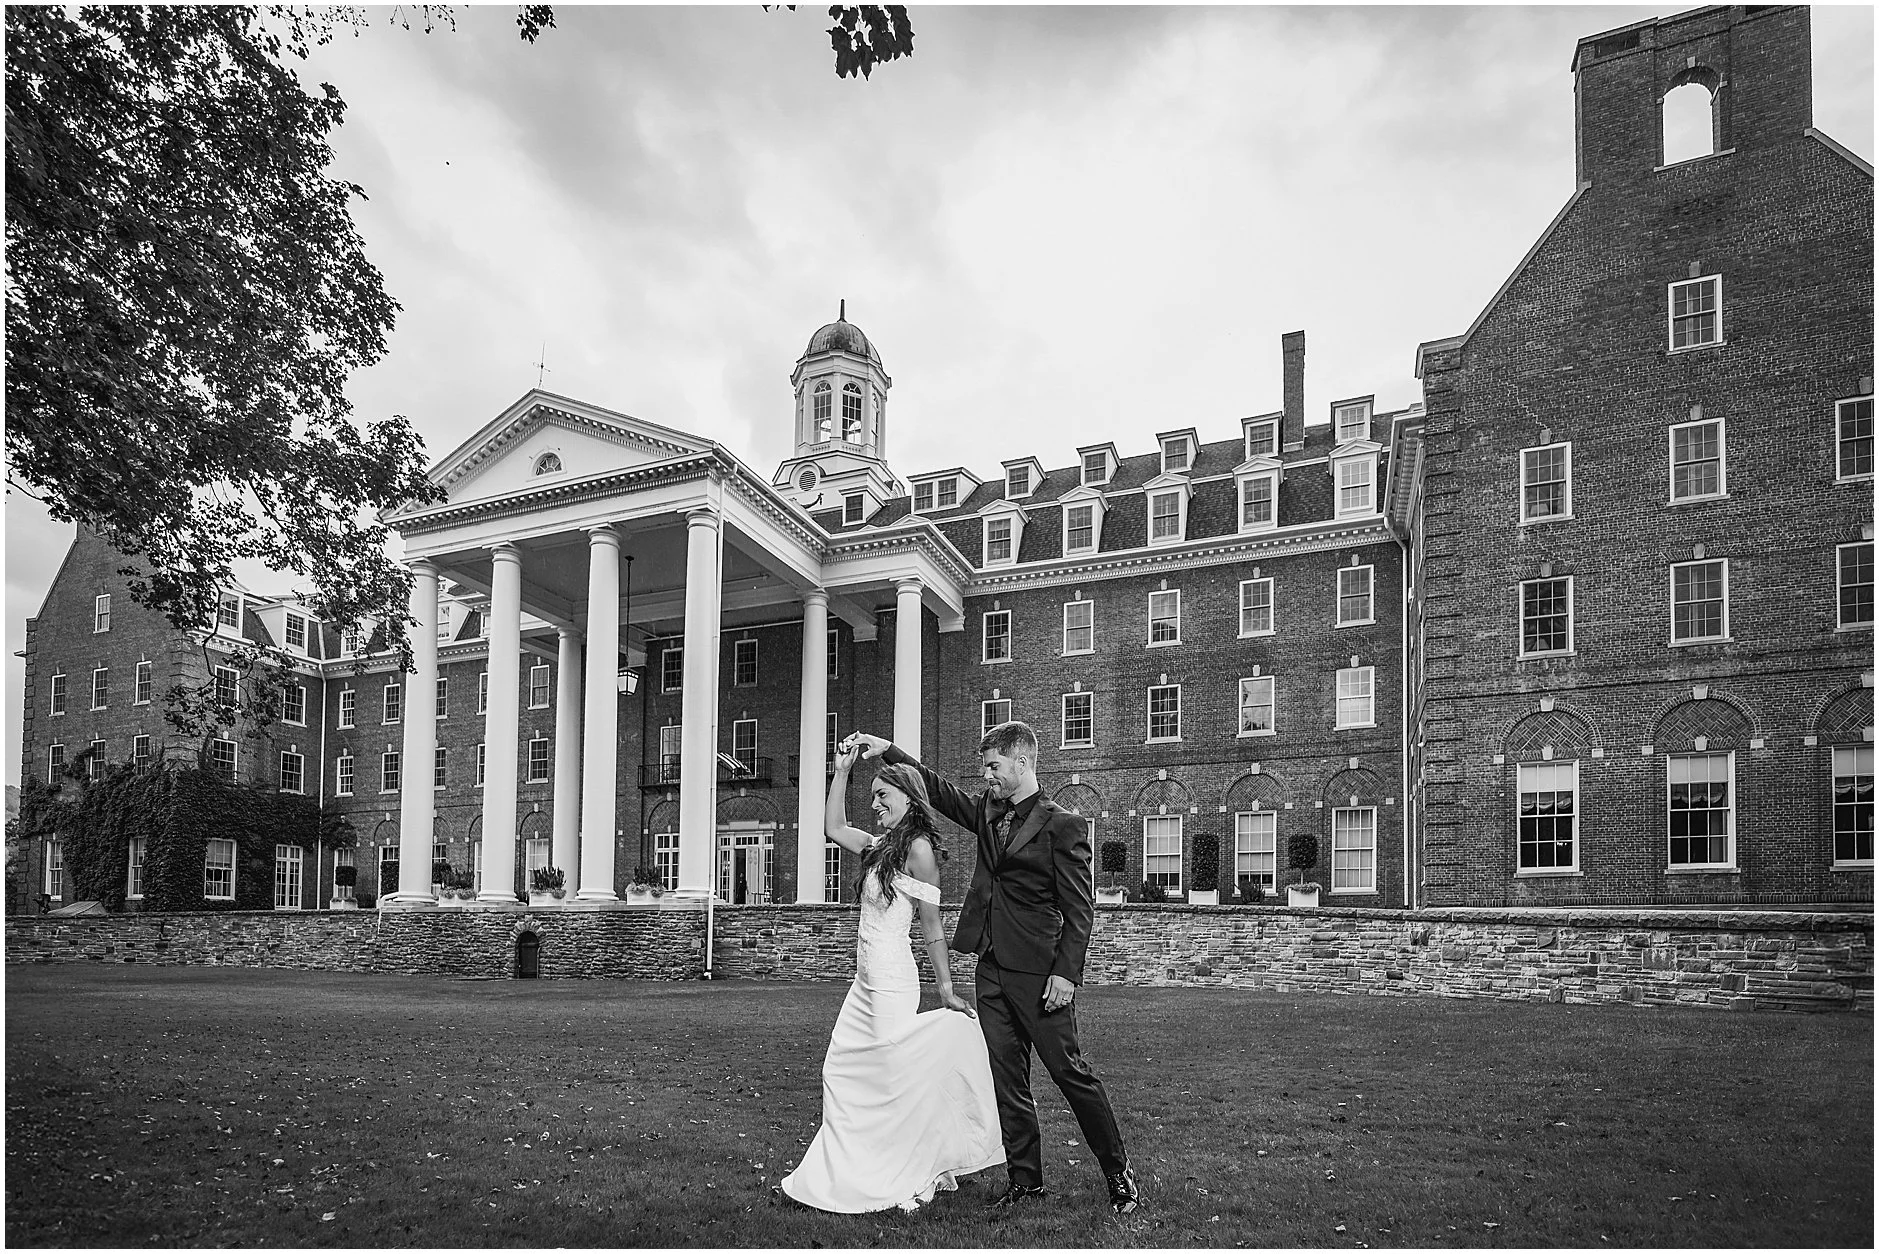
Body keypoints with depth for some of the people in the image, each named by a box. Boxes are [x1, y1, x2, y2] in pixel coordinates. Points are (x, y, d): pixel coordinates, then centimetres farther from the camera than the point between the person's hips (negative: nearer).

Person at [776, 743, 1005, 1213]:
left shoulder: (919, 848, -11)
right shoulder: (882, 847, 13)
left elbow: (931, 925, -11)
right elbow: (834, 827, 25)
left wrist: (946, 989, -9)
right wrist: (842, 771, 18)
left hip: (890, 974, -9)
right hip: (866, 976, 9)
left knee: (894, 1076, -3)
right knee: (841, 1072, 9)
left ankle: (918, 1177, 11)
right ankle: (847, 1175, 17)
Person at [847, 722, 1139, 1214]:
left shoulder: (1063, 825, -8)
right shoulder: (988, 811, 11)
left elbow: (1079, 908, -10)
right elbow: (938, 789, 19)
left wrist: (1066, 973, -16)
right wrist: (888, 751, 10)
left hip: (1038, 972, -6)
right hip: (991, 967, 6)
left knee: (1069, 1071, 0)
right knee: (1007, 1078, 9)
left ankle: (1119, 1173, 14)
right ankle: (1024, 1179, 19)